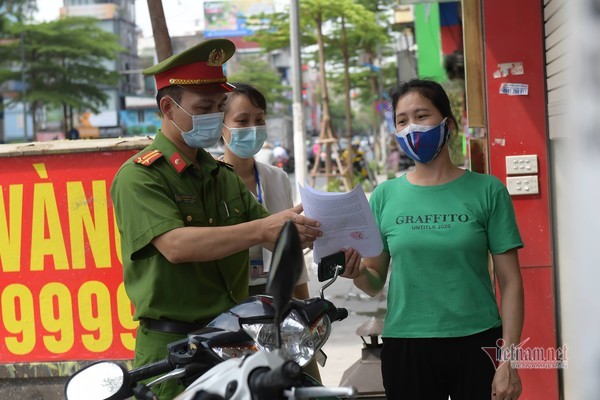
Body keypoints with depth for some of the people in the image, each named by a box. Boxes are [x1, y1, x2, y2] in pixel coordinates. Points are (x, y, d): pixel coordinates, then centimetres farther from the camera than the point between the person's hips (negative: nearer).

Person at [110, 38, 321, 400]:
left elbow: (277, 241, 12)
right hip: (173, 346, -6)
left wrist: (305, 230, -11)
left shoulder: (224, 176, 17)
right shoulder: (138, 176, -8)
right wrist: (263, 229, -29)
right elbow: (176, 245, -23)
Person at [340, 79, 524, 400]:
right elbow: (375, 282, 9)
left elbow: (510, 281, -2)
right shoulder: (385, 196, 3)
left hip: (477, 345, -1)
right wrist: (358, 274, -13)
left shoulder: (486, 190, -2)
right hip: (405, 347, 2)